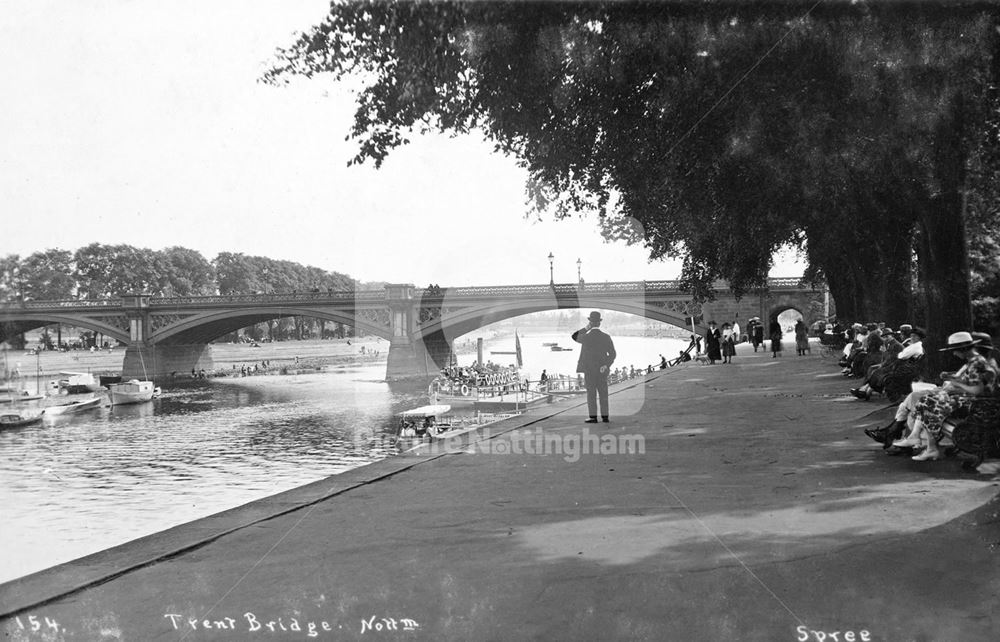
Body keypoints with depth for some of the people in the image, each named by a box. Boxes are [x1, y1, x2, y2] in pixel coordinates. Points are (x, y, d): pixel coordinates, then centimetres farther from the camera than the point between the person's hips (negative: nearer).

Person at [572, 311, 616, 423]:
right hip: (602, 370, 3)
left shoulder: (586, 337, -12)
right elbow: (613, 354, -7)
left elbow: (574, 337, 9)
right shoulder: (606, 337, -2)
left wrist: (586, 328, 6)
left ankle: (593, 417, 0)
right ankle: (605, 416, 10)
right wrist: (606, 365, -8)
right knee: (603, 393, 9)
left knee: (591, 393, 1)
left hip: (589, 369, -3)